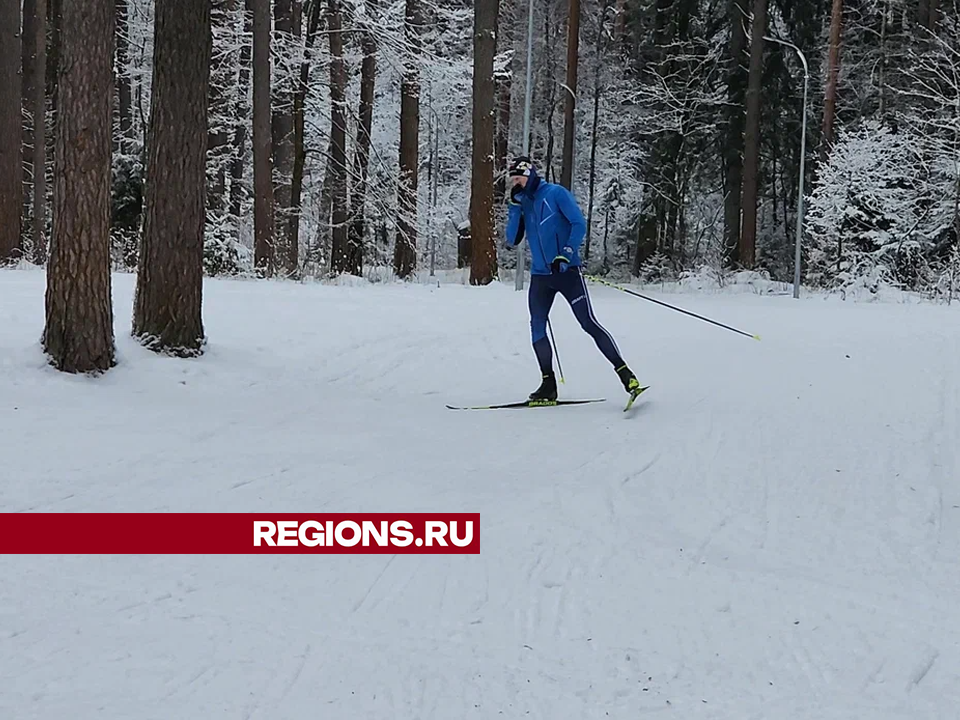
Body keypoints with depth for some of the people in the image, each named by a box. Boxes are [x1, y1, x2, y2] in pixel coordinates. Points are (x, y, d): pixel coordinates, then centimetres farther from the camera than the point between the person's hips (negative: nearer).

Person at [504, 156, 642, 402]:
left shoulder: (556, 193, -6)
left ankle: (623, 371, -8)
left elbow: (579, 224, -11)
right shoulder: (521, 203, 11)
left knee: (588, 323, -11)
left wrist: (566, 255, -21)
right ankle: (548, 384, 10)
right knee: (537, 328, 2)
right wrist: (515, 206, -4)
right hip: (540, 275, 6)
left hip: (567, 271, -6)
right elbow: (512, 241, 4)